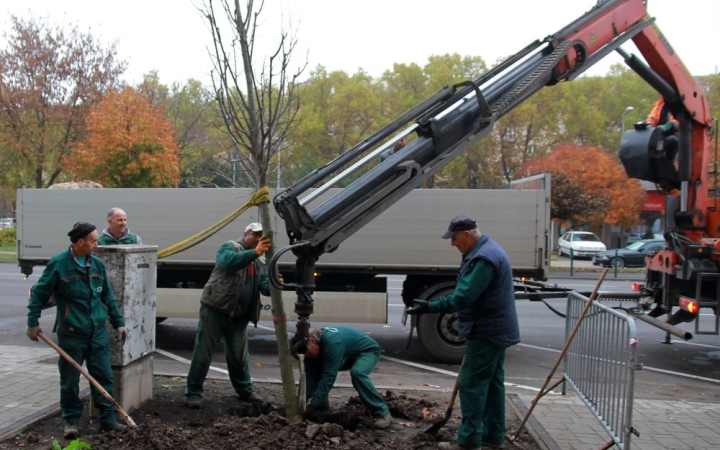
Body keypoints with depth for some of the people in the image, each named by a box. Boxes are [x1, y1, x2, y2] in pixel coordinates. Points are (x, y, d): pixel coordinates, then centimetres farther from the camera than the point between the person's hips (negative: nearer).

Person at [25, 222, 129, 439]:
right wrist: (32, 322, -3)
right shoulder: (58, 264, -10)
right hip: (71, 334, -4)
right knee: (70, 380, 6)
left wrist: (118, 322, 12)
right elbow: (39, 294, -3)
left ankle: (107, 419, 17)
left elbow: (108, 297, 13)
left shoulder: (97, 264, 5)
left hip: (98, 333, 4)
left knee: (104, 377, 7)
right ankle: (71, 421, 21)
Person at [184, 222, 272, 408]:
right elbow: (228, 261, -27)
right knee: (203, 352, -1)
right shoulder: (230, 247, -3)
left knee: (239, 354, 16)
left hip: (238, 315, 6)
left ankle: (245, 389, 31)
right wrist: (254, 252, -38)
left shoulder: (258, 264, 16)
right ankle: (193, 393, 7)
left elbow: (265, 287, 3)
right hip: (215, 309, -6)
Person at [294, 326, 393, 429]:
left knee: (357, 372, -38)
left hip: (367, 351, -8)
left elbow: (329, 376, -40)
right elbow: (310, 374, -13)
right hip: (348, 354, 8)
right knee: (315, 369, -4)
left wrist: (313, 404, -40)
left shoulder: (332, 342, -39)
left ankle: (382, 413, -29)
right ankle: (322, 404, 12)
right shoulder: (317, 343, -14)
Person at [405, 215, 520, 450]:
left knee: (472, 384, -5)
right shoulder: (487, 249, 12)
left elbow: (463, 297, -28)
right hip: (497, 329, 11)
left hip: (486, 332, -11)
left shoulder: (483, 258, -23)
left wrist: (430, 307, -26)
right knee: (492, 382, 15)